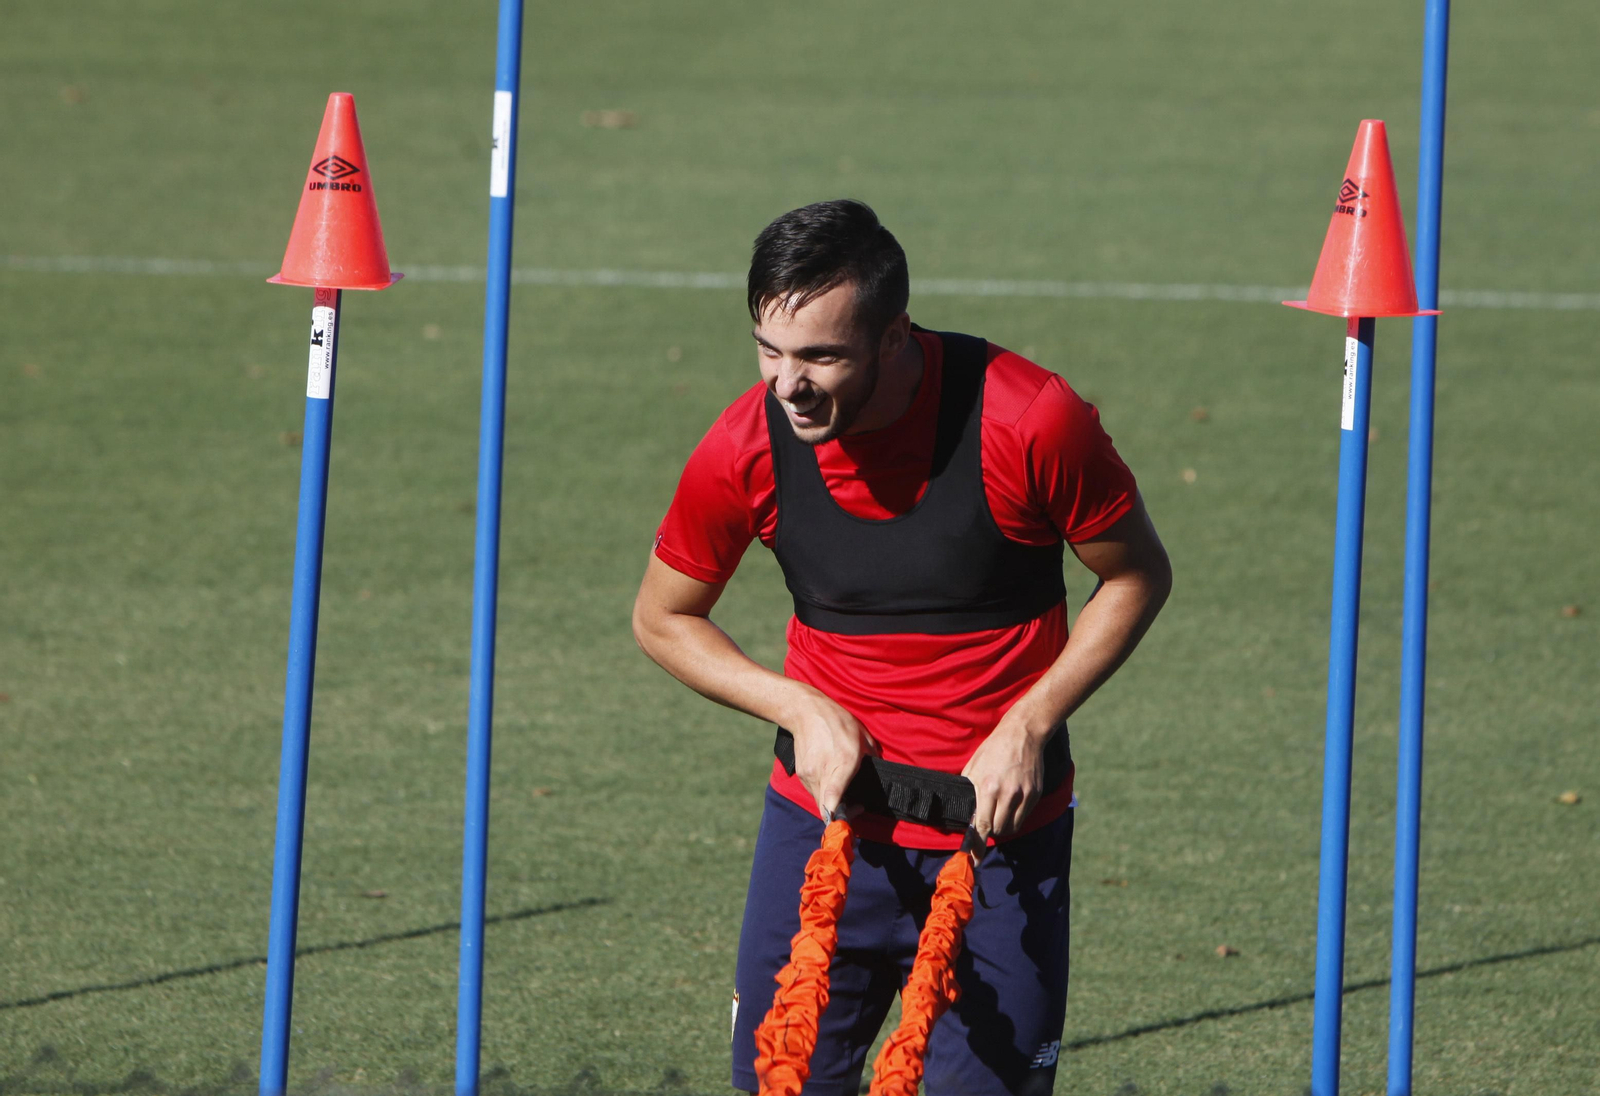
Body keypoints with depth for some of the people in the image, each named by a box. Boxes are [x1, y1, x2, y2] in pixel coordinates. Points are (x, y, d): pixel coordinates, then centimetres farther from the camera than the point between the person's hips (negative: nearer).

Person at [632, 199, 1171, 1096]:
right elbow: (664, 619, 7)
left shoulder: (1028, 421, -17)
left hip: (1001, 834, -2)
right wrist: (805, 710, -7)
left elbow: (1138, 578, -1)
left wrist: (1028, 726, -11)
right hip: (825, 818, 2)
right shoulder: (748, 448, -10)